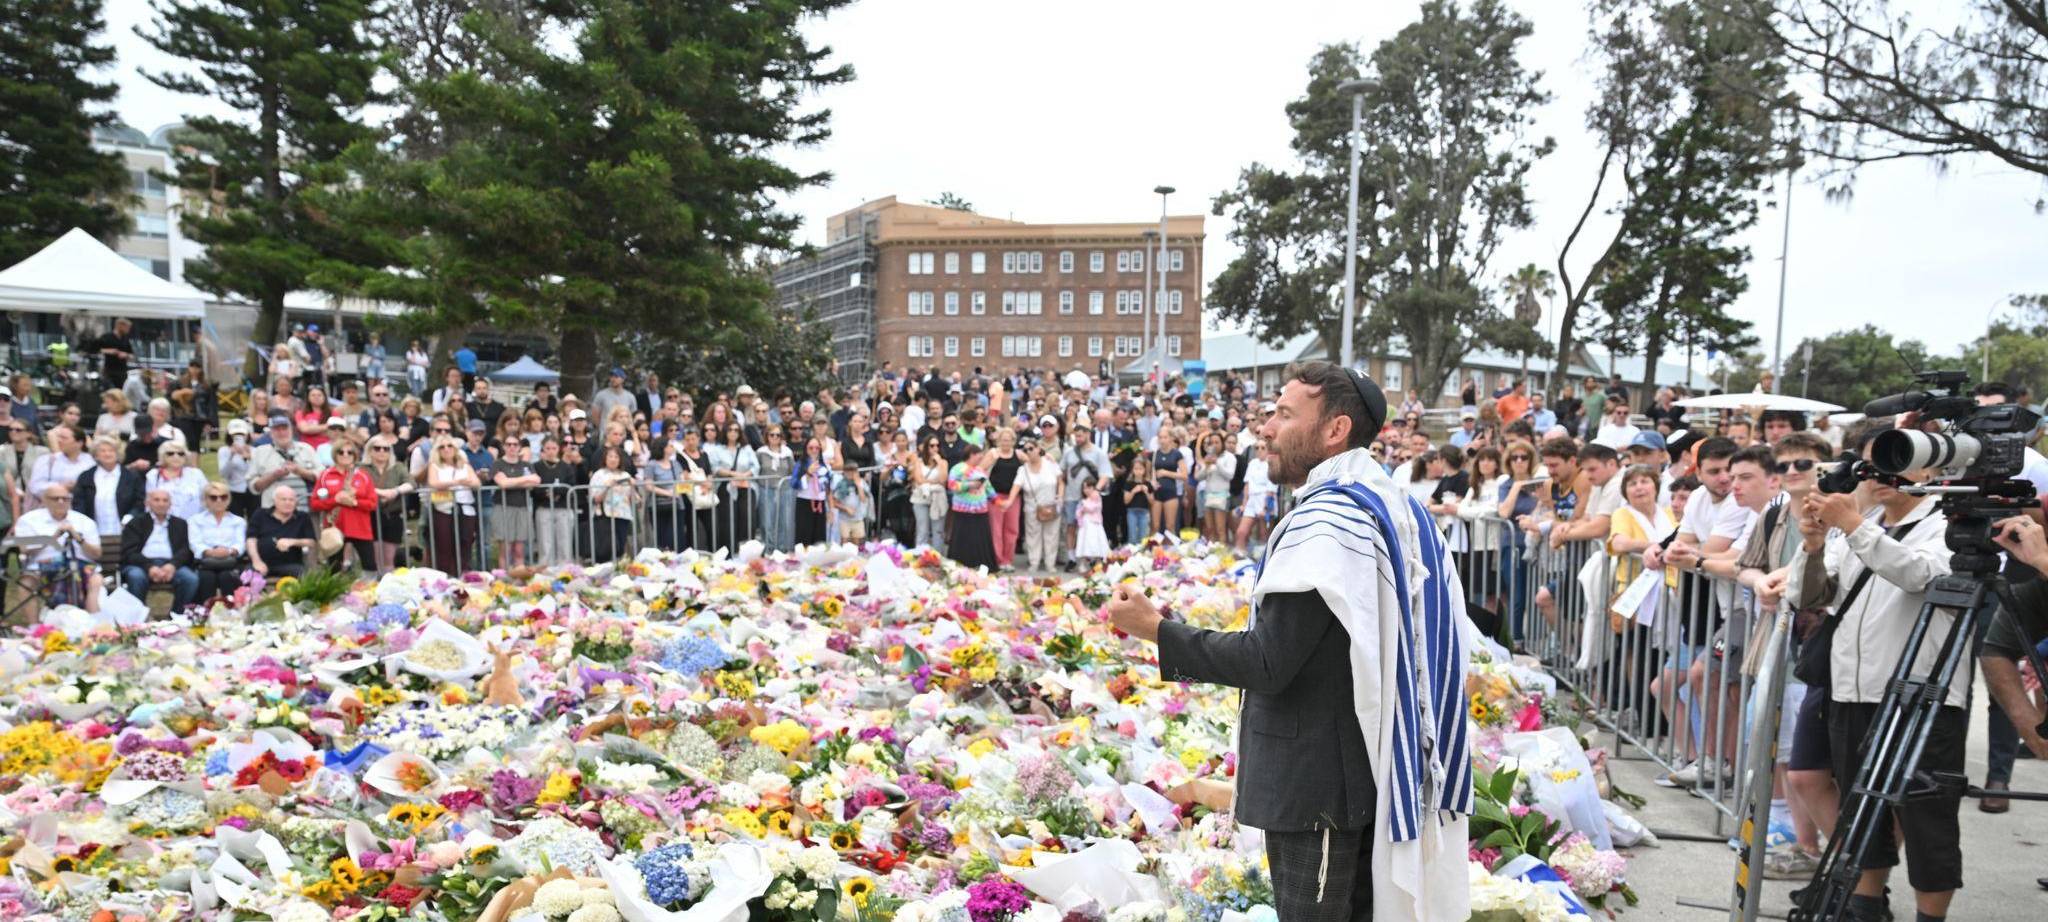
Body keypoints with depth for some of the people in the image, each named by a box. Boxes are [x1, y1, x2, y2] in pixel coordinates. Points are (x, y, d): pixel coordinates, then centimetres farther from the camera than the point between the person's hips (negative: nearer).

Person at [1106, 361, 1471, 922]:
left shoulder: (1324, 523, -21)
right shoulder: (1394, 508, 8)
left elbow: (1267, 663, -24)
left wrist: (1156, 629, -17)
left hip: (1314, 780, -9)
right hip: (1375, 765, 9)